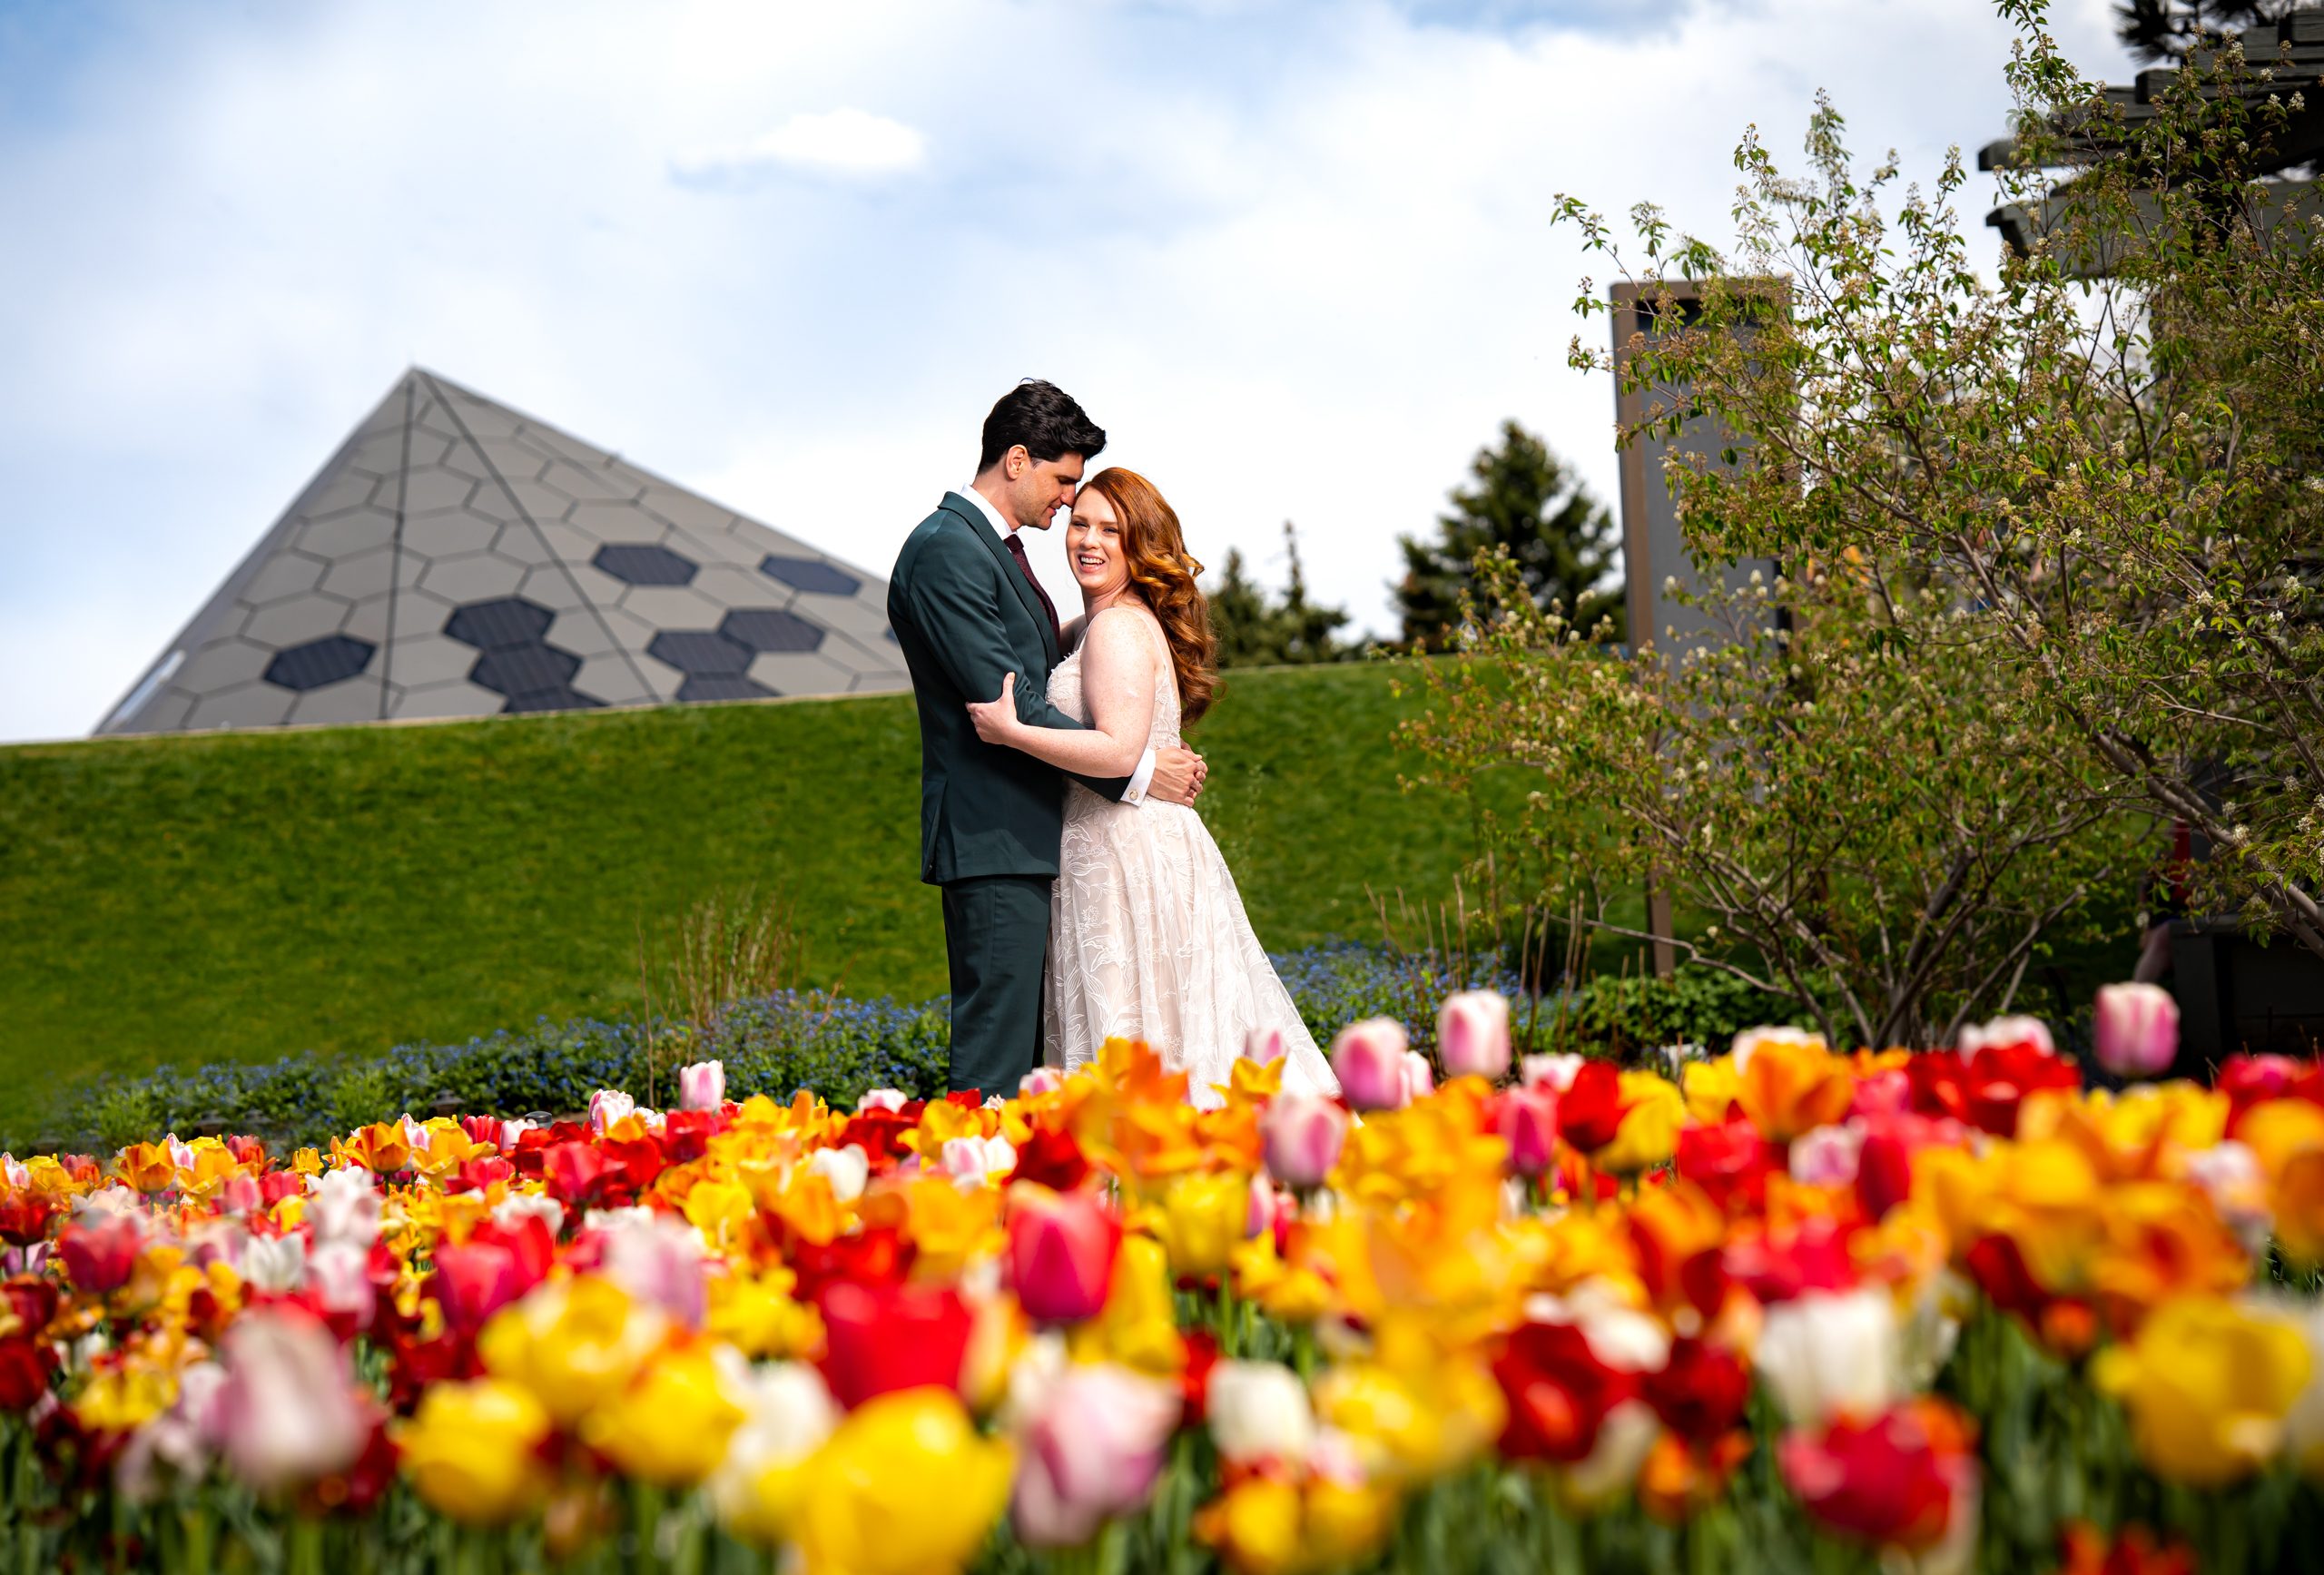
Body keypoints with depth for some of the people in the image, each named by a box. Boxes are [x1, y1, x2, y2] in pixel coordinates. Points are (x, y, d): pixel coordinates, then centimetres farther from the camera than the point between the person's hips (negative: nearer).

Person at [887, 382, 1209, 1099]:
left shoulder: (995, 549, 19)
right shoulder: (945, 550, -13)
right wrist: (1133, 772, -15)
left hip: (1029, 837, 10)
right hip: (992, 840, -10)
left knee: (1030, 1049, 9)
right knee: (995, 1060, -11)